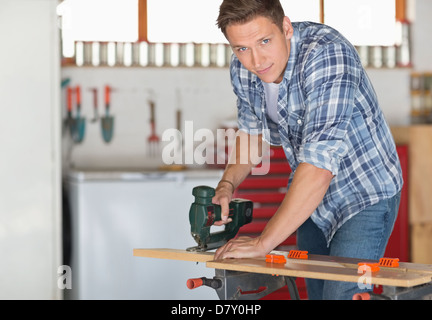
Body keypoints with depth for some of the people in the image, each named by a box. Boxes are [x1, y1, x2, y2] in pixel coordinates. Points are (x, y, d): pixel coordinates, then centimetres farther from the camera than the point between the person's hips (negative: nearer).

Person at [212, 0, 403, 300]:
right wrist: (228, 183, -8)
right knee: (315, 291, 14)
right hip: (311, 197, 7)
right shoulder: (243, 68, -10)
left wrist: (263, 242, -37)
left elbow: (320, 161, -40)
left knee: (341, 294, -16)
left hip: (365, 195, -7)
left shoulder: (327, 54, -33)